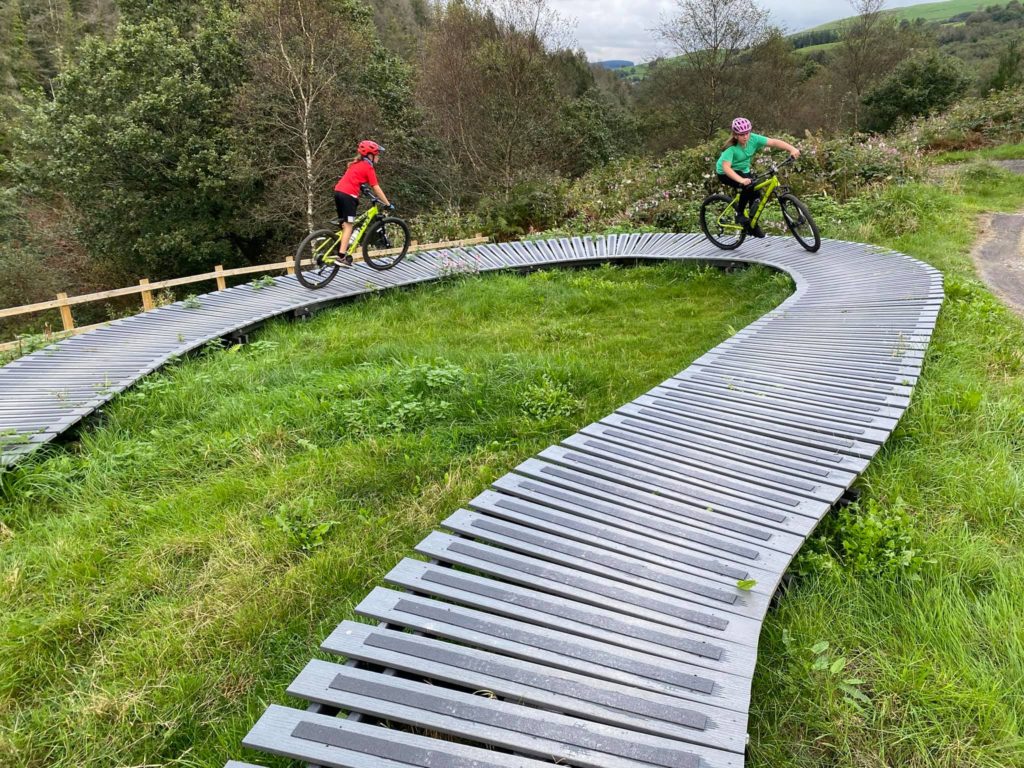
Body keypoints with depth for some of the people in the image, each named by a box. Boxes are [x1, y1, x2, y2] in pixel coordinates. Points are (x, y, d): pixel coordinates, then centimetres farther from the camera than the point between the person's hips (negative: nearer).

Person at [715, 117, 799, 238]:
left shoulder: (753, 139, -18)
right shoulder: (731, 148, -30)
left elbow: (774, 142, -23)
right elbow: (726, 167, -41)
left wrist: (792, 149, -37)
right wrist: (741, 180, -55)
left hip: (743, 170, 6)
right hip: (726, 173, -6)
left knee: (755, 193, -5)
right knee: (748, 186, -31)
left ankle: (752, 226, 15)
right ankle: (740, 214, -12)